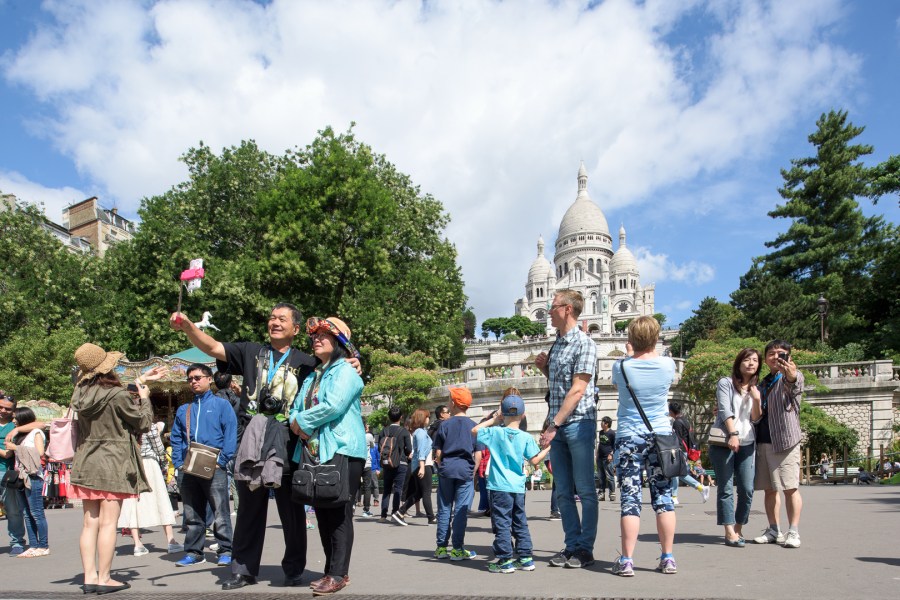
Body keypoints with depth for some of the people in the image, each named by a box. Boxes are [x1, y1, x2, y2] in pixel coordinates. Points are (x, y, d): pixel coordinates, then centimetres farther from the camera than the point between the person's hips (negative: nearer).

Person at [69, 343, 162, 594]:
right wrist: (144, 397, 10)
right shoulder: (117, 395, -16)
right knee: (108, 523, -2)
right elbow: (144, 423, -5)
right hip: (112, 465, -7)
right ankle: (103, 579, 3)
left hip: (85, 465, 7)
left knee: (90, 523, 9)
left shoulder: (82, 393, 4)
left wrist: (141, 380, 26)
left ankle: (90, 577, 13)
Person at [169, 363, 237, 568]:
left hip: (214, 468, -5)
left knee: (220, 513, -2)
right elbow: (175, 438, 17)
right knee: (192, 514, 11)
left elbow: (230, 434, -5)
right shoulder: (183, 410, 18)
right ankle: (193, 552, 21)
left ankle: (225, 551, 5)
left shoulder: (221, 404, 2)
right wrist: (179, 463, 4)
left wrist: (221, 461, -12)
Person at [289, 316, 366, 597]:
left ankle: (338, 574, 1)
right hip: (316, 452, 8)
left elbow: (333, 406, -19)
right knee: (322, 513, 10)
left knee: (339, 514, -5)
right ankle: (332, 570, 20)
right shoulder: (312, 376, 21)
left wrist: (301, 421, -8)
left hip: (341, 451, -8)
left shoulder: (346, 372, -5)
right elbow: (296, 408, 16)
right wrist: (296, 422, -7)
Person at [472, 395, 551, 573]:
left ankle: (505, 561, 2)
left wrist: (492, 420, 11)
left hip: (500, 486, -3)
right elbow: (534, 460, -1)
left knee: (502, 523, 1)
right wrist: (547, 448, 13)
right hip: (518, 487, 3)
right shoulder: (526, 437, -3)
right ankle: (526, 558, 20)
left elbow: (474, 430, 6)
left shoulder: (495, 432, -6)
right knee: (520, 523, 15)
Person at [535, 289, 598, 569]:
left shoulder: (584, 344, -9)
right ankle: (572, 545, 18)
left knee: (585, 491, 2)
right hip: (556, 426, 8)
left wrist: (554, 425, -19)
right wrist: (544, 368, 6)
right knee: (563, 492, 10)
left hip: (579, 423, -8)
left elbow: (578, 390, -16)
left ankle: (585, 549, 9)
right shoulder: (556, 344, 15)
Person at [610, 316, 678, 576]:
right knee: (663, 497, 9)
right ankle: (668, 558, 14)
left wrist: (634, 351, 20)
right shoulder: (668, 364, -5)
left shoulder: (620, 367, -8)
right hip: (661, 436, 2)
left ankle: (627, 560, 0)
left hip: (629, 438, -2)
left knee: (630, 500, -1)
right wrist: (652, 349, 29)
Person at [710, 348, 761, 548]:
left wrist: (756, 399, -6)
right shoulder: (726, 383, 3)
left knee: (747, 489, 0)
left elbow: (755, 418, 10)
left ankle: (738, 529, 13)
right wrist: (733, 434, -18)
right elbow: (725, 411, -7)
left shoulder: (756, 388, 16)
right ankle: (730, 532, -6)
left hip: (747, 443, 4)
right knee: (726, 488, -6)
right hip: (724, 441, -4)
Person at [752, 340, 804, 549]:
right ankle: (773, 531, 18)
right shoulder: (763, 384, 19)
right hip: (763, 441, 6)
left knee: (790, 487, -4)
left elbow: (794, 383, -28)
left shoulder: (793, 376, -1)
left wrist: (791, 375, -52)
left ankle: (793, 532, 2)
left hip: (785, 440, -6)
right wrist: (755, 399, -3)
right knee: (769, 489, 10)